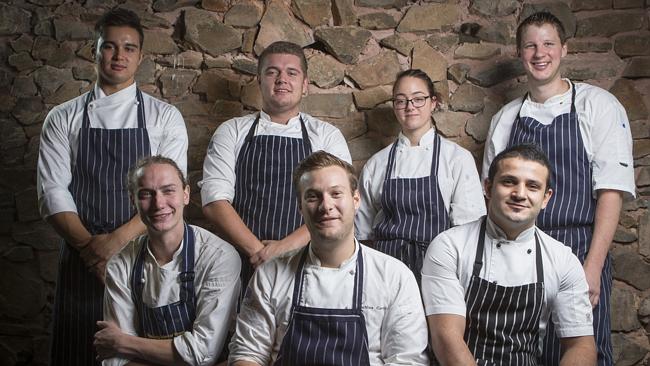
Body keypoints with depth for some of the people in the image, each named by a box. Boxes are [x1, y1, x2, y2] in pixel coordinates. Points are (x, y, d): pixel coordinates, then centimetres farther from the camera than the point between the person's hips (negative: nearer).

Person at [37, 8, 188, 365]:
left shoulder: (165, 117, 3)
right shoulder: (62, 119, 7)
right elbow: (53, 192, 0)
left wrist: (118, 240, -15)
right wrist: (89, 245, -13)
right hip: (80, 261, 1)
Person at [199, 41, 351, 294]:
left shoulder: (328, 136, 9)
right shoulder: (231, 133, 10)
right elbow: (214, 202, -1)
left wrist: (285, 247, -15)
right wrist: (258, 252, -12)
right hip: (239, 269, 0)